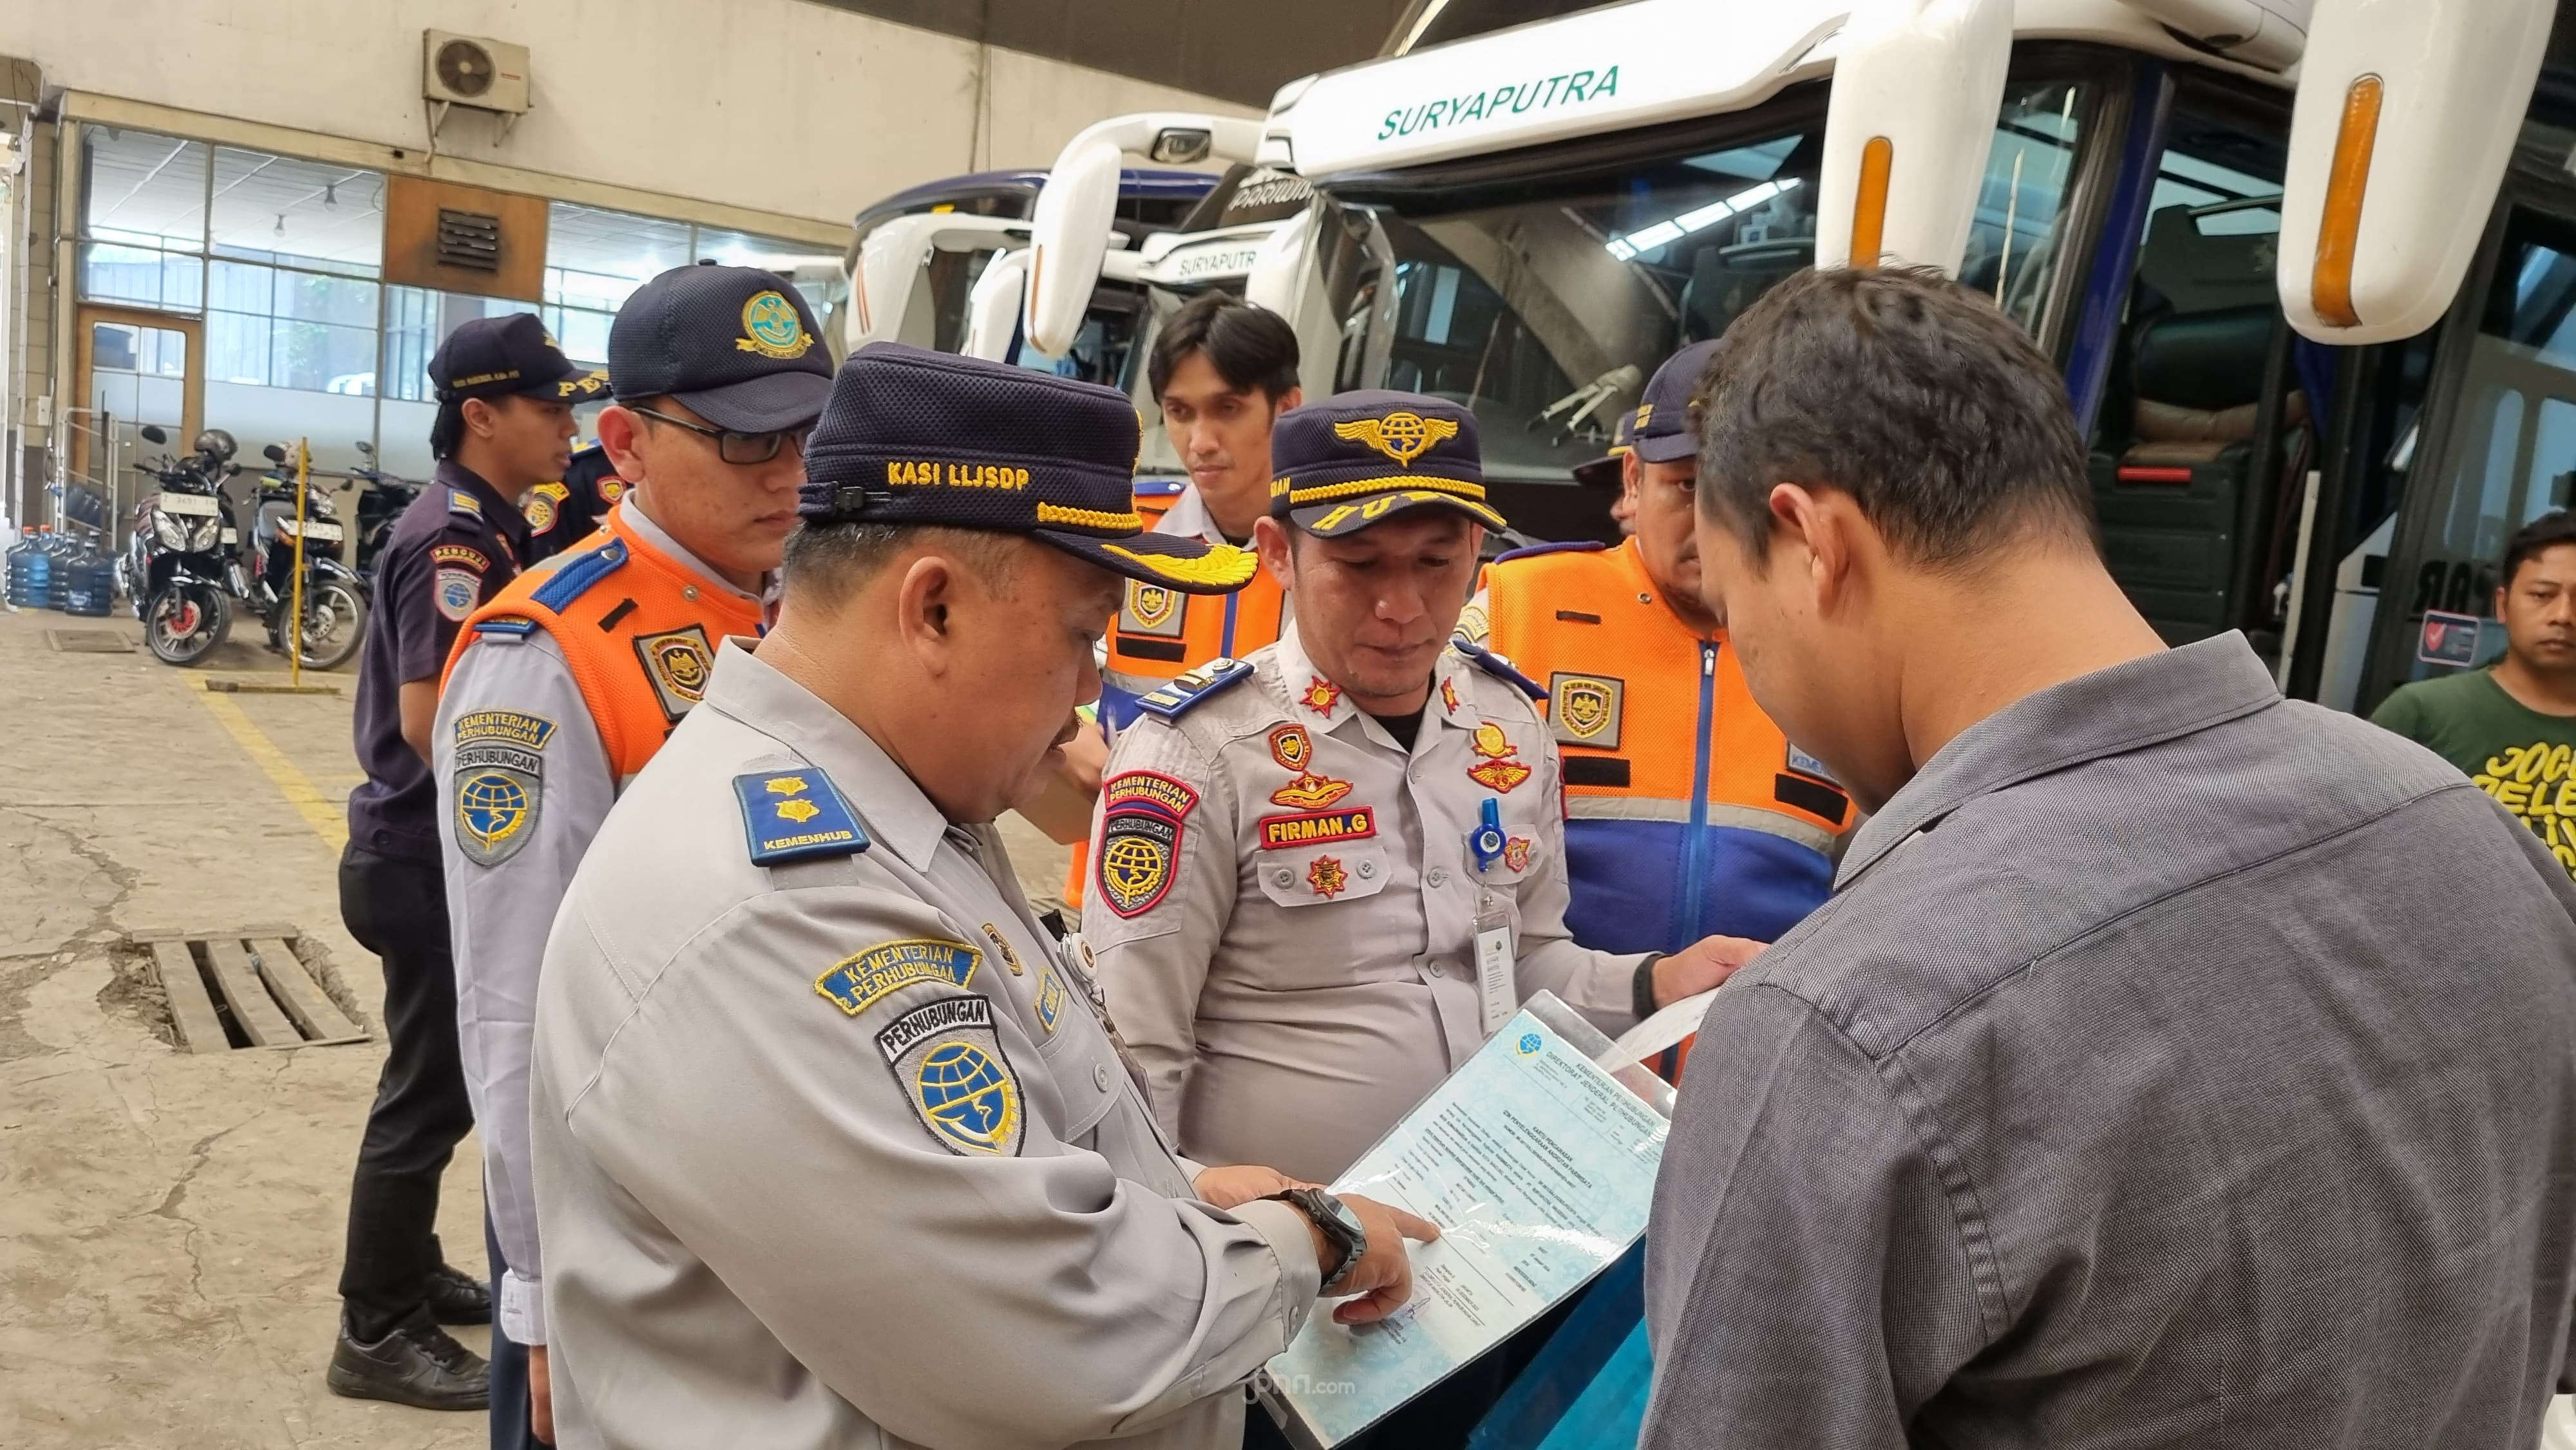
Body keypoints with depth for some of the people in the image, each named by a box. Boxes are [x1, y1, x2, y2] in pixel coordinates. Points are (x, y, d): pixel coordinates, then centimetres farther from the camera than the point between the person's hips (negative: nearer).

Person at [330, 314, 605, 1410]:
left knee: (441, 1080, 20)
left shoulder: (485, 526, 10)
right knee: (430, 1091, 1)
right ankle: (377, 1334, 15)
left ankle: (411, 1273, 36)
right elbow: (434, 722, -27)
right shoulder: (454, 536, -20)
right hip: (431, 860, -10)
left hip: (447, 851, 10)